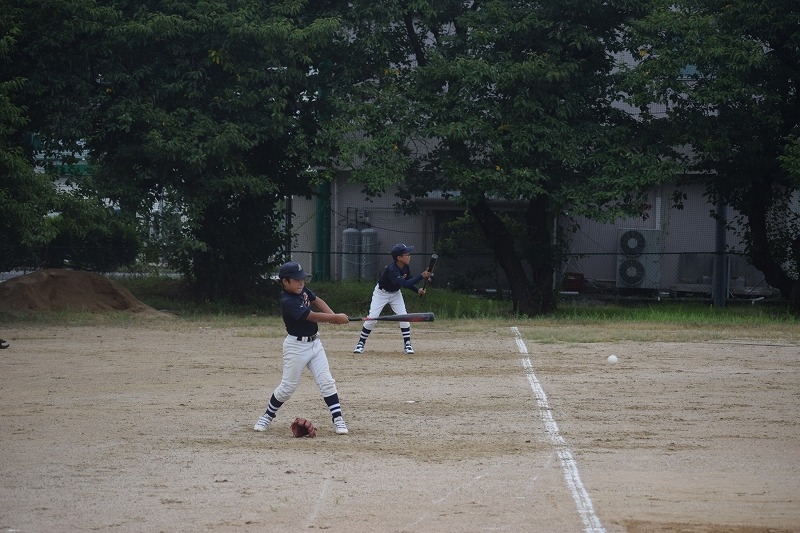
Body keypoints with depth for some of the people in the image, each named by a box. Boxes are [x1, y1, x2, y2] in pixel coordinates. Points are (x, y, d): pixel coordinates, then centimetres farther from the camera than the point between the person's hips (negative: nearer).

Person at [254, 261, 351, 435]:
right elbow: (312, 316, -27)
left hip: (315, 343, 7)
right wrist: (336, 318, -25)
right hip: (296, 346, -7)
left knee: (327, 381, -2)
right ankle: (267, 416, 23)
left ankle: (338, 420, -1)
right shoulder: (288, 302, -23)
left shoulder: (302, 290, 2)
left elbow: (316, 301, 16)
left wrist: (333, 315, -1)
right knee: (288, 386, 2)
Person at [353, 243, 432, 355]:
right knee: (372, 318, -10)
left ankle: (407, 344, 1)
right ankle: (361, 343, 3)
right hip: (381, 293, -6)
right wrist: (421, 276, -44)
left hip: (395, 293, 6)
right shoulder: (391, 269, -35)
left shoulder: (405, 268, -12)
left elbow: (408, 282, 3)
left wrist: (417, 290, -14)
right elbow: (404, 284, -43)